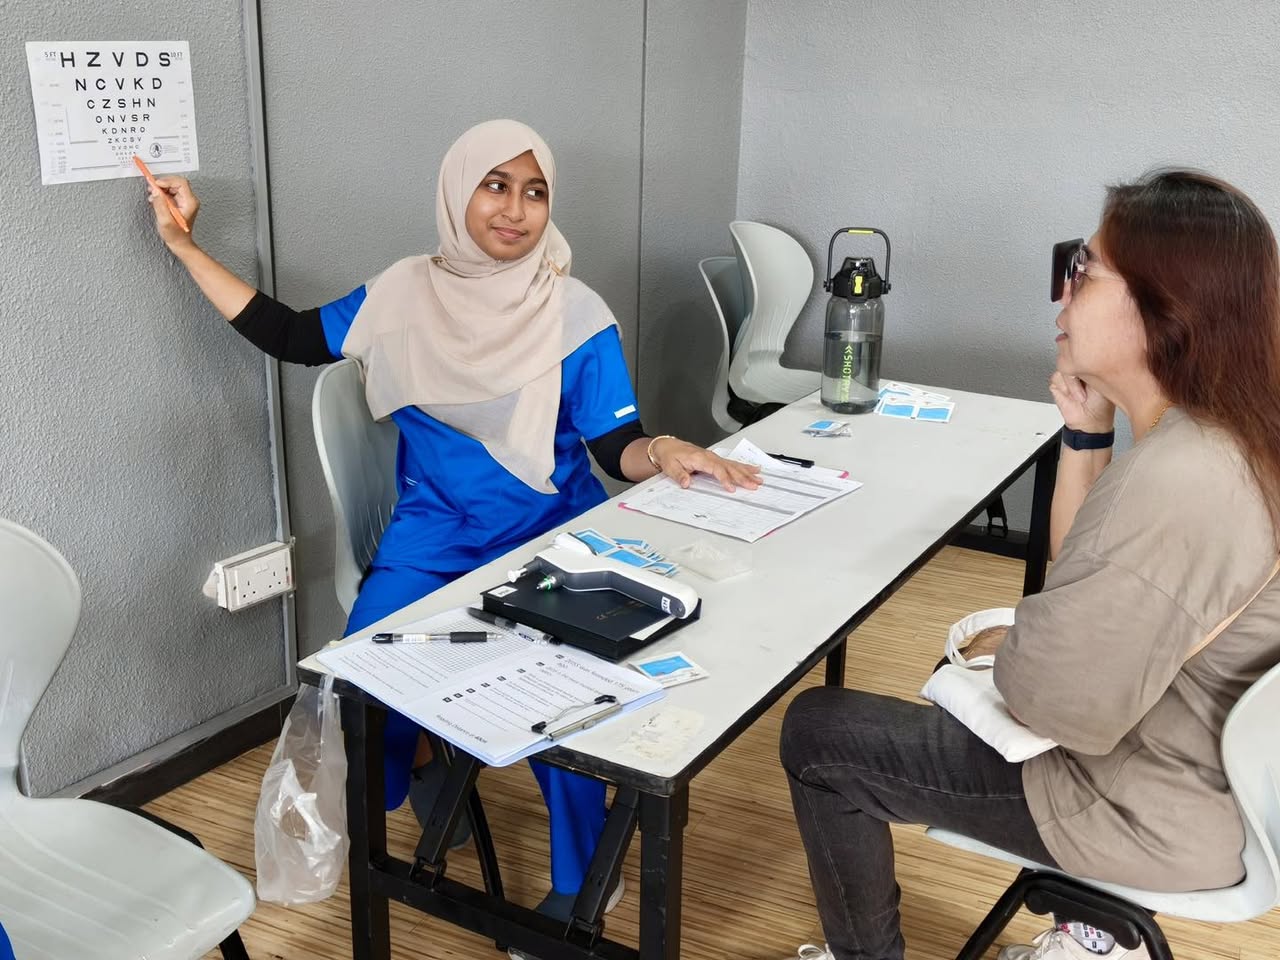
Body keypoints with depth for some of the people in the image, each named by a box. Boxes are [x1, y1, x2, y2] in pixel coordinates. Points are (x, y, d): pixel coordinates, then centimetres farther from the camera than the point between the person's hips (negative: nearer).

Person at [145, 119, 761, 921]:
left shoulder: (578, 315, -8)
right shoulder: (407, 294, 1)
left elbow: (617, 447, -8)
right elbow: (289, 336, 9)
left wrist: (665, 454, -32)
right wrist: (183, 243, 8)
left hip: (553, 537, -2)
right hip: (434, 534, 3)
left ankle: (576, 885, 1)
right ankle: (424, 760, 21)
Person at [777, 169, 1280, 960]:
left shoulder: (1175, 481, -33)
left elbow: (1063, 705, -31)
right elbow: (1086, 581, 9)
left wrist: (999, 652, -9)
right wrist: (1087, 432, -2)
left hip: (1152, 812, -9)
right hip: (1207, 765, 10)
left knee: (817, 734, -3)